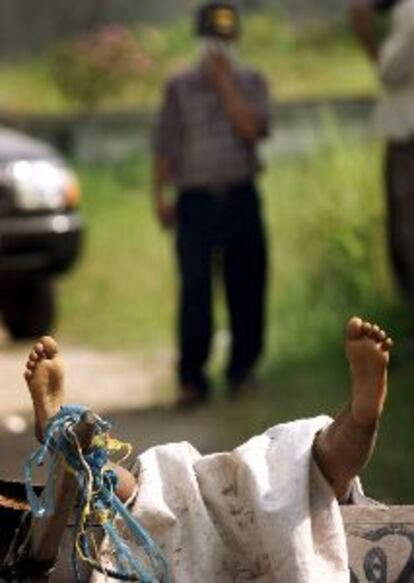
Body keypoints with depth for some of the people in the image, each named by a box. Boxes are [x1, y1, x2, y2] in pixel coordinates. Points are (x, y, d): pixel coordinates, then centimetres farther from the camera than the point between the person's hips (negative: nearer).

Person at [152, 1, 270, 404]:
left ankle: (242, 370, 14)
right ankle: (191, 378, -8)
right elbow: (164, 147, 8)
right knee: (194, 288, -10)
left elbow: (252, 128, -10)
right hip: (195, 199, -1)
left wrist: (224, 83, -9)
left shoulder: (250, 83, 8)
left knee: (246, 287, 2)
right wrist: (160, 197, 2)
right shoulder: (179, 87, 7)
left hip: (240, 197, 1)